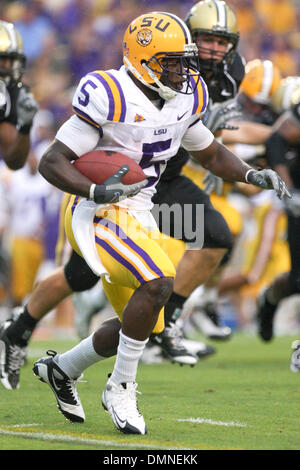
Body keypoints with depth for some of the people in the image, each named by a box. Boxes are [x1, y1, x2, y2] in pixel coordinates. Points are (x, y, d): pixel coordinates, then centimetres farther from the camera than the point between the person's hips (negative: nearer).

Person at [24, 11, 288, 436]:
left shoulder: (183, 99, 3)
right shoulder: (110, 98, -21)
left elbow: (211, 153, 19)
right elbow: (51, 163, -20)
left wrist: (252, 175, 1)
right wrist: (95, 191, -36)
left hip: (137, 217, 8)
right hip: (97, 216, -8)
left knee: (144, 324, 12)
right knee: (158, 281, -28)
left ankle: (61, 368, 35)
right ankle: (121, 390, -12)